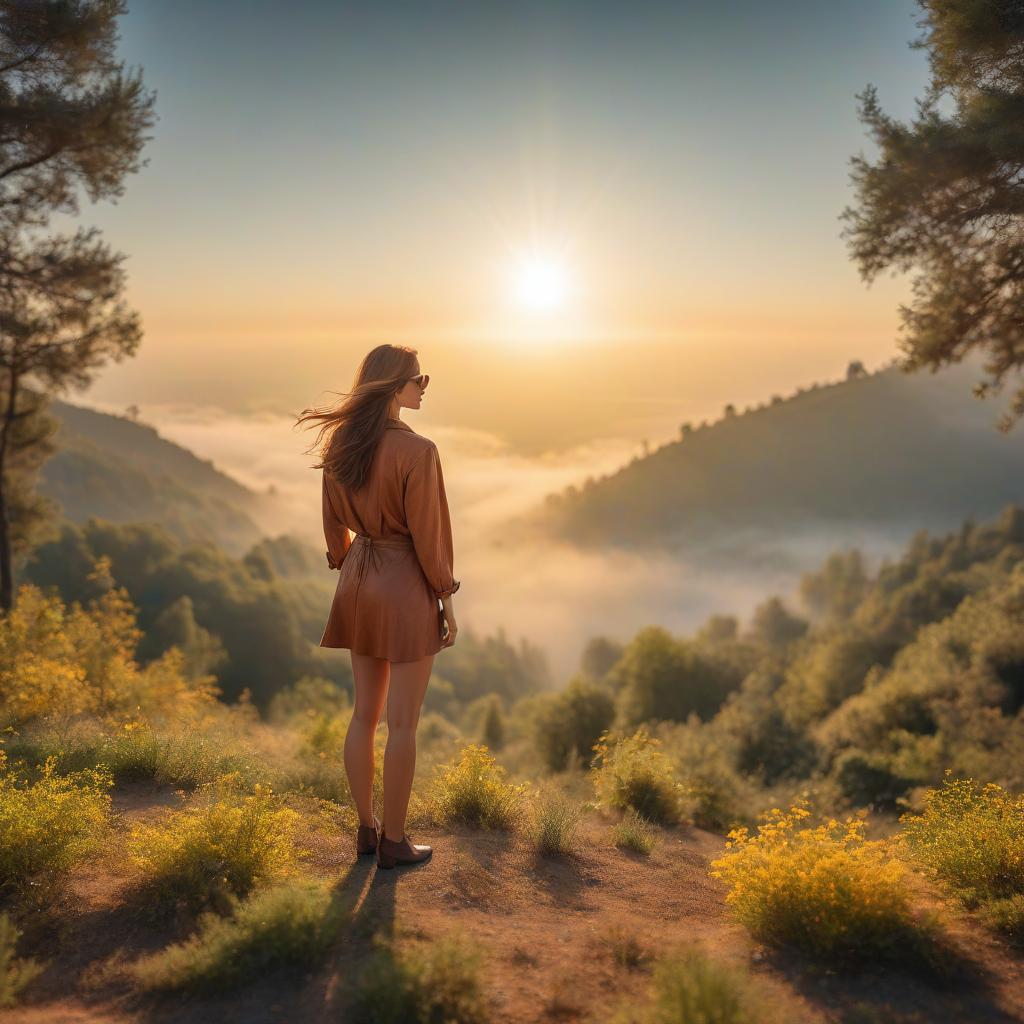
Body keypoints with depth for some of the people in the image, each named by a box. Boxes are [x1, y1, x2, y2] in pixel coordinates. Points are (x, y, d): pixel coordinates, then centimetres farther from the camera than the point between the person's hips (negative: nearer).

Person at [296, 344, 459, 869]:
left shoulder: (341, 444, 2)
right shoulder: (416, 451, -19)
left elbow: (334, 524, 10)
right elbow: (427, 535, -16)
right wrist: (447, 600, -6)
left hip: (358, 585, 7)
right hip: (407, 587, -7)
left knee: (364, 713, 16)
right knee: (403, 723, 5)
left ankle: (366, 828, 28)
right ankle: (394, 841, 16)